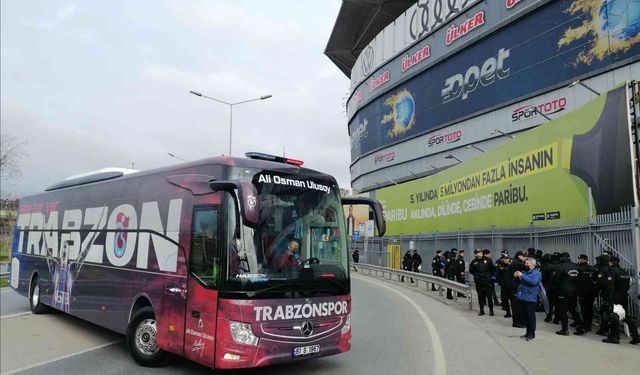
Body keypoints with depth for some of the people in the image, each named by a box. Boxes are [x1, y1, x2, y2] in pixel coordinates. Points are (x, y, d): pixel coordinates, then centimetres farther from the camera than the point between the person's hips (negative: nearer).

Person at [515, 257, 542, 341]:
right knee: (526, 316, 13)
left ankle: (532, 334, 5)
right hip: (523, 297, 7)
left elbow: (533, 281, -24)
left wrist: (522, 276, -21)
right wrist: (516, 276, 3)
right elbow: (519, 282, 25)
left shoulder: (537, 273, -5)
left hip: (531, 298, -7)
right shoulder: (525, 272, 17)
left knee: (531, 316, -2)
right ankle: (528, 332, 21)